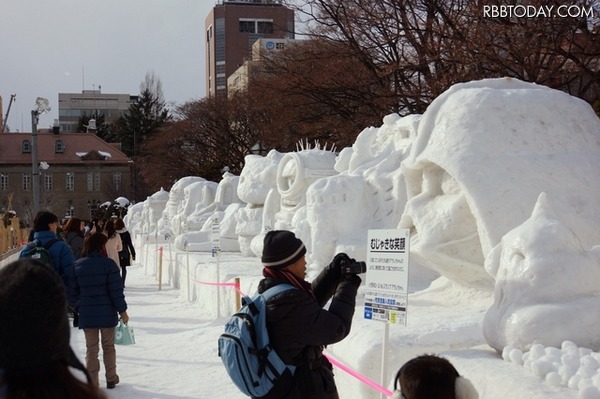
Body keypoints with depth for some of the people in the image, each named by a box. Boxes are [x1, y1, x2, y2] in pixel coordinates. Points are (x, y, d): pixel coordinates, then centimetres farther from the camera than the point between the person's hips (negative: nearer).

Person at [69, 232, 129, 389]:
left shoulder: (77, 265, 0)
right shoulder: (108, 264, -12)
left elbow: (73, 292, 5)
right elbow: (116, 291, -13)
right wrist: (122, 310, -4)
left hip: (86, 315, 2)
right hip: (107, 314, -2)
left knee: (91, 349, 11)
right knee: (108, 347, 14)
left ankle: (92, 382, 10)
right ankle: (111, 379, 22)